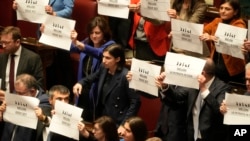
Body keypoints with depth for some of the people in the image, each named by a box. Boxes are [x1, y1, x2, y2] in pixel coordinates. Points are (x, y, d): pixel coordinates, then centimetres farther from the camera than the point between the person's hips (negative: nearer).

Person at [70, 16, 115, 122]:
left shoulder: (109, 45, -9)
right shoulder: (87, 42, 10)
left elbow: (100, 53, -29)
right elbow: (71, 49, -1)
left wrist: (83, 47, -47)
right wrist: (73, 41, -24)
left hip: (97, 91, -5)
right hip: (83, 88, 5)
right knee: (82, 120, 7)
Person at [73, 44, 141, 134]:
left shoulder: (125, 76, -20)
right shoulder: (104, 68, -1)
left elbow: (135, 102, -20)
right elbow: (91, 78, 20)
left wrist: (124, 124, -24)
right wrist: (80, 83, -1)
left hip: (117, 123, -7)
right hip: (102, 118, 7)